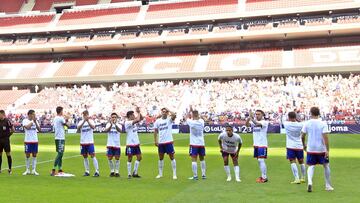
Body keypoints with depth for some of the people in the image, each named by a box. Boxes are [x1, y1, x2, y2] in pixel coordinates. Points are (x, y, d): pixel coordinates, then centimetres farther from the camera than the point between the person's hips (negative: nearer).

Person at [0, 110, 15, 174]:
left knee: (8, 154, -2)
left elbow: (13, 130, -8)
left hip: (6, 140, -6)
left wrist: (8, 135, -2)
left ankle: (10, 169, 5)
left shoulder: (7, 121, -9)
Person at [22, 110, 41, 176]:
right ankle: (27, 170, 12)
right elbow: (27, 127, -22)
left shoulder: (35, 121, 10)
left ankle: (34, 170, 8)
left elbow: (39, 130, 0)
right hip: (28, 141, -4)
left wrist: (35, 122, -8)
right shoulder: (25, 120, -3)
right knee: (27, 155, 2)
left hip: (35, 141, 4)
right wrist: (32, 121, -12)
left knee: (34, 155, 4)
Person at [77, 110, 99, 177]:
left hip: (90, 142, -3)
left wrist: (88, 121, -31)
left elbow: (93, 127, -19)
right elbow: (78, 128, -15)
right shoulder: (81, 122, 6)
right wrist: (84, 121, -27)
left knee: (93, 156, -9)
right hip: (83, 142, 3)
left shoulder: (91, 121, 0)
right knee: (85, 157, 7)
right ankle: (87, 171, 14)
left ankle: (97, 171, -10)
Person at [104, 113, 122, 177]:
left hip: (117, 145, 0)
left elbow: (120, 130, -21)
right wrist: (111, 124, -33)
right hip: (110, 145, 0)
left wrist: (115, 124, -38)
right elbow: (106, 130, -17)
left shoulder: (119, 125, 2)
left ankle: (117, 172, 11)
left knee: (117, 158, 1)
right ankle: (112, 171, 18)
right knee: (110, 158, 1)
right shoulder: (108, 124, 4)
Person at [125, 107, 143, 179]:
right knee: (130, 159, 1)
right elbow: (138, 120, -26)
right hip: (130, 144, -8)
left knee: (139, 157, 7)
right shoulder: (127, 123, -15)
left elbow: (141, 118, 14)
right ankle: (129, 174, 9)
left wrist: (139, 112, 1)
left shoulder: (134, 122, 10)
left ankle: (135, 173, 17)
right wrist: (138, 112, -12)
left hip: (136, 143, 8)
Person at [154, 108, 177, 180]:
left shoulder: (169, 119, -2)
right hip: (160, 142, 3)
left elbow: (174, 115, -25)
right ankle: (160, 174, 22)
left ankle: (174, 174, 5)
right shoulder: (157, 121, 6)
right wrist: (155, 141, 0)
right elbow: (155, 131, 8)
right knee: (160, 158, 11)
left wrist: (168, 110, -14)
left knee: (172, 157, -1)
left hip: (169, 142, -3)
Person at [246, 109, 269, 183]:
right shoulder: (254, 121, 9)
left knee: (261, 160, -11)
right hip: (256, 144, 7)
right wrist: (249, 118, -23)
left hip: (262, 145, -7)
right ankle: (263, 176, 20)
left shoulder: (265, 122, -8)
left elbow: (258, 124, -29)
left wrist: (252, 118, -40)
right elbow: (247, 125, -7)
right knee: (259, 161, 11)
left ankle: (264, 178, -6)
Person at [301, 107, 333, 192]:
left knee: (311, 166, 5)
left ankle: (309, 182, -21)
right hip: (321, 149, 0)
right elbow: (325, 137, -14)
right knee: (326, 166, 17)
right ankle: (328, 186, 23)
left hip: (310, 149, 1)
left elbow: (302, 136, 0)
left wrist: (304, 145, 18)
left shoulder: (307, 123, -3)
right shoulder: (323, 124, -7)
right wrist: (327, 150, -14)